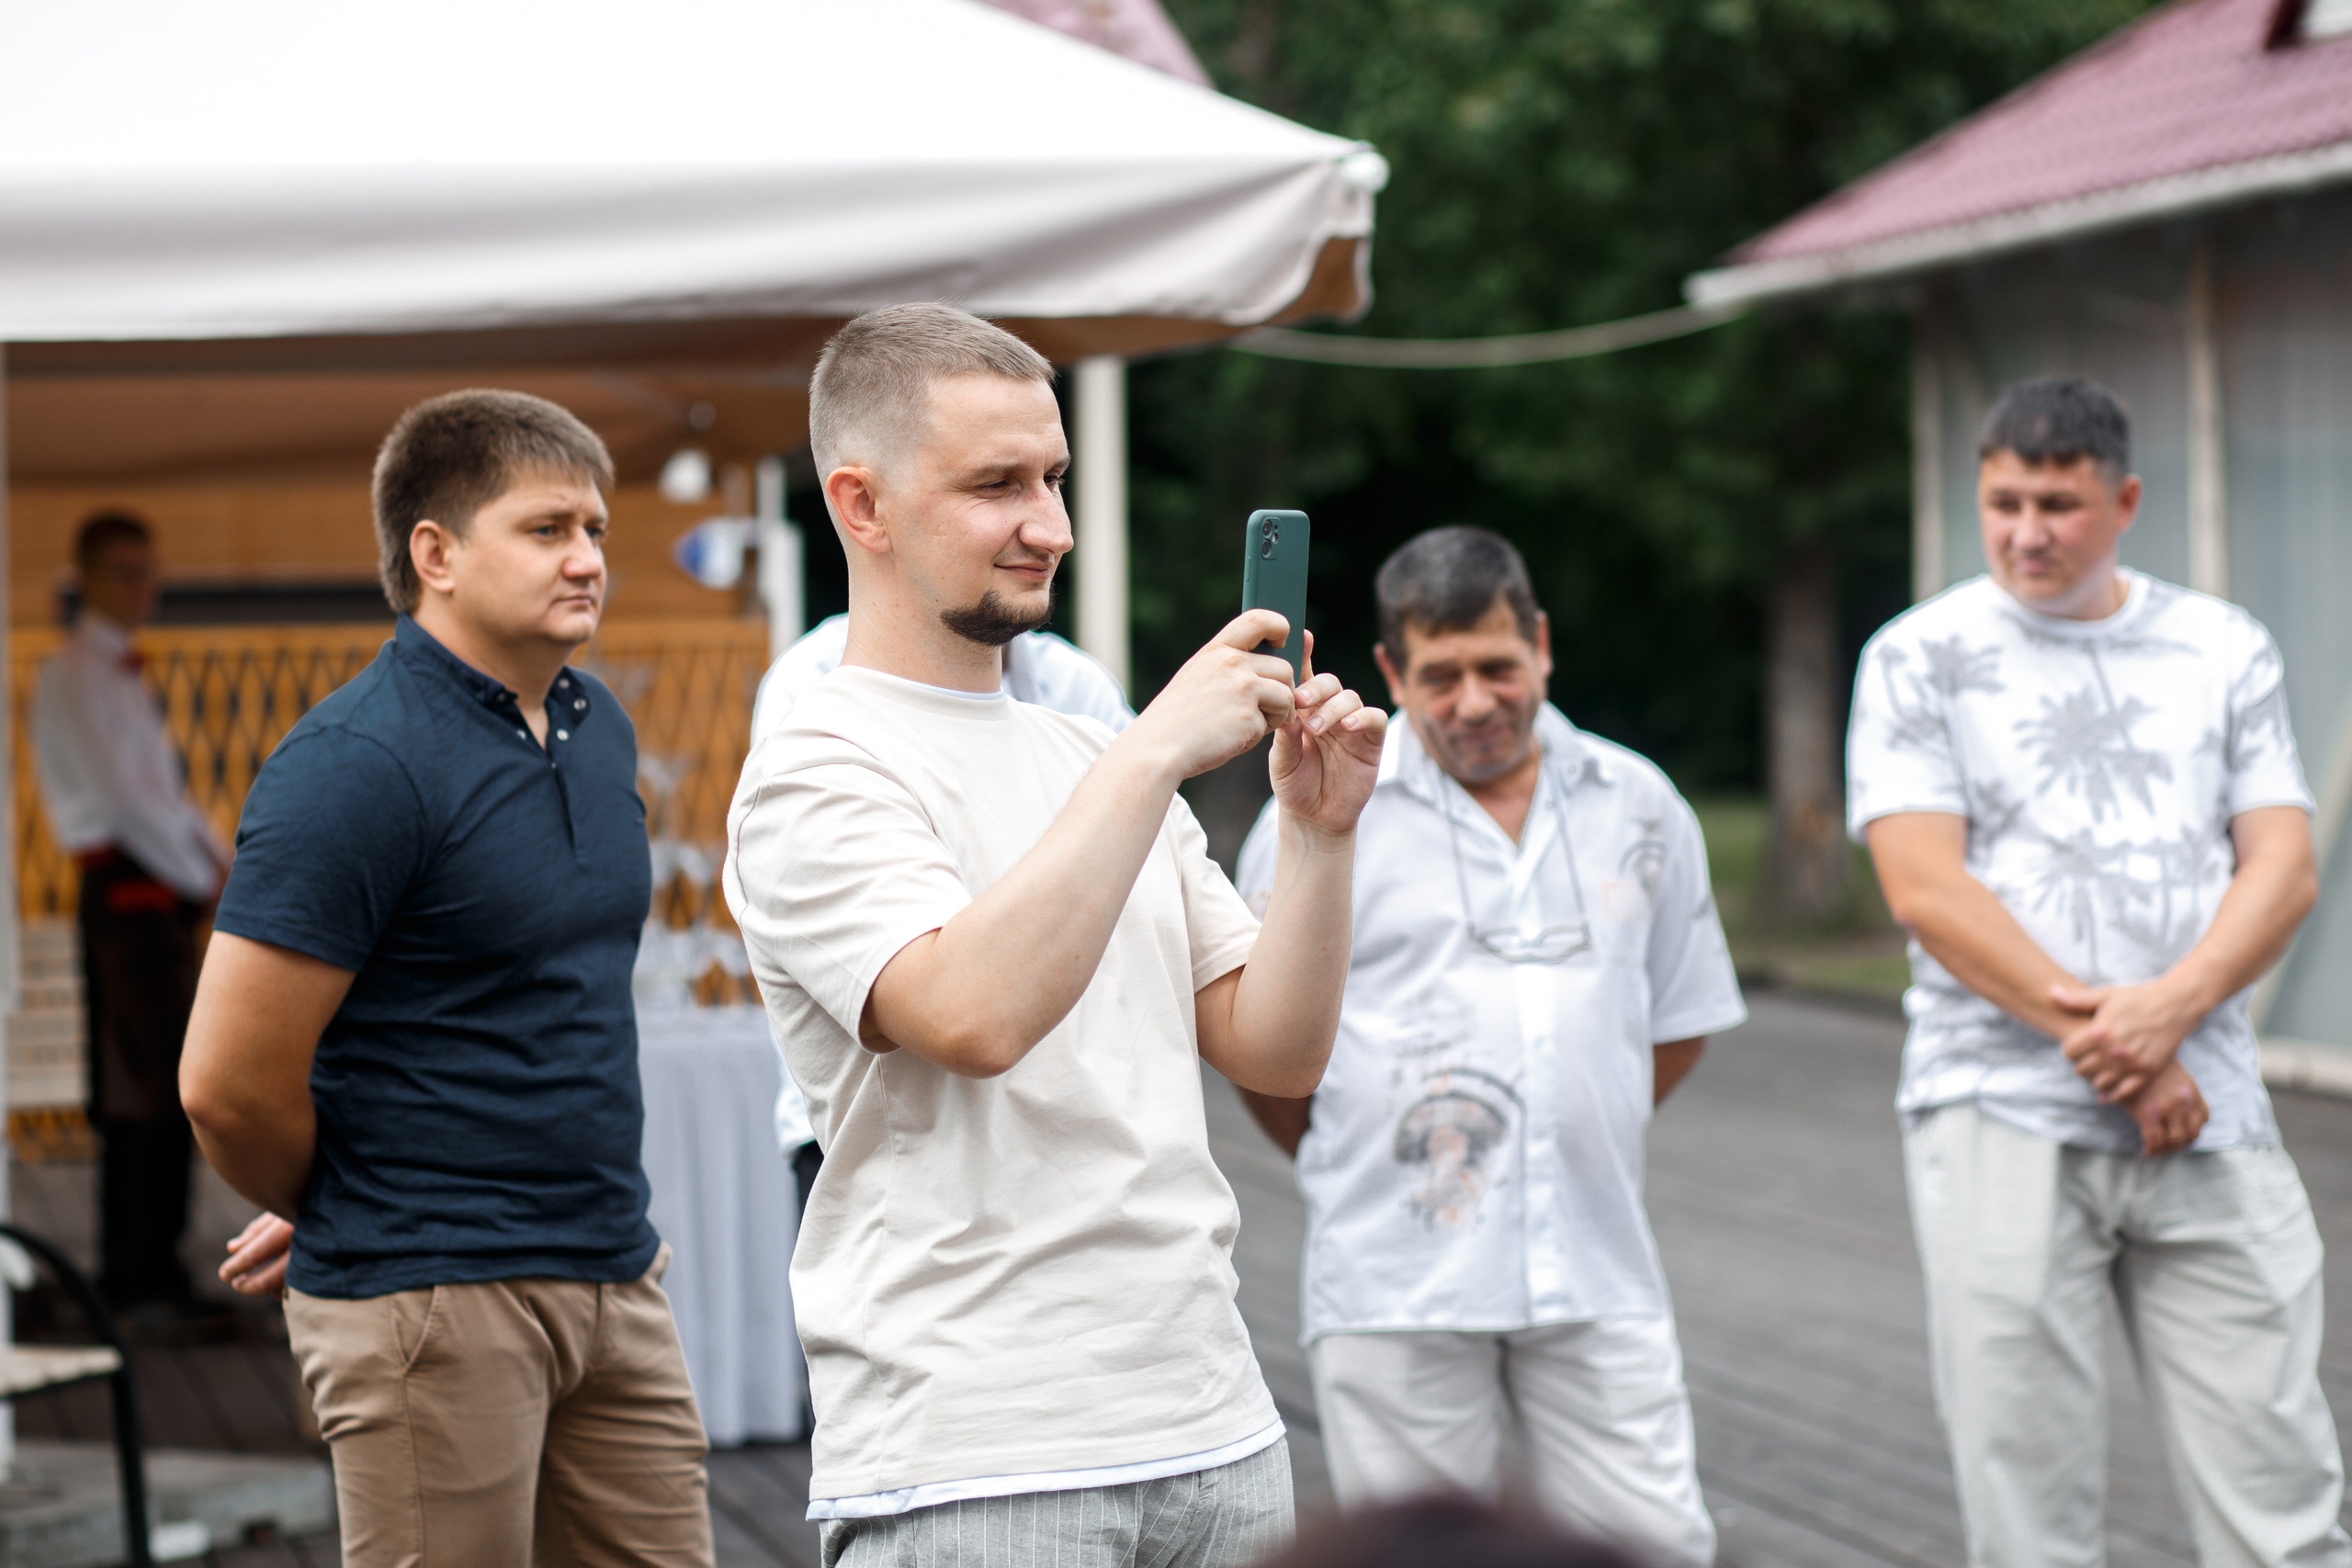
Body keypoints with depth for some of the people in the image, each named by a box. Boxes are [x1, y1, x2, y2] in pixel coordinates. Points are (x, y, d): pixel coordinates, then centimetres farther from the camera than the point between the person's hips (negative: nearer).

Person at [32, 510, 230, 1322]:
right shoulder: (74, 677, -9)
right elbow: (121, 797, -17)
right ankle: (134, 1282, -8)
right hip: (125, 892, -9)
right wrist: (202, 879, -11)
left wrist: (218, 859, 8)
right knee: (148, 1091, -11)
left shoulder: (124, 676, 21)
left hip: (165, 896, 9)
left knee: (165, 1092, 10)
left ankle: (154, 1268, 17)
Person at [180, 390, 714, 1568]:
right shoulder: (355, 764, -15)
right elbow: (228, 1085, -16)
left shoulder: (597, 727, 11)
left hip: (614, 1282, 8)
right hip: (433, 1298, -8)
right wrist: (341, 1221, 2)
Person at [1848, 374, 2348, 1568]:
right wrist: (2111, 1047, -12)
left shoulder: (2227, 651, 11)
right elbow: (1926, 890, -7)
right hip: (2003, 1120, -2)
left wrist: (2170, 1008, -15)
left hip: (2208, 1118, 2)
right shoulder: (1920, 659, 3)